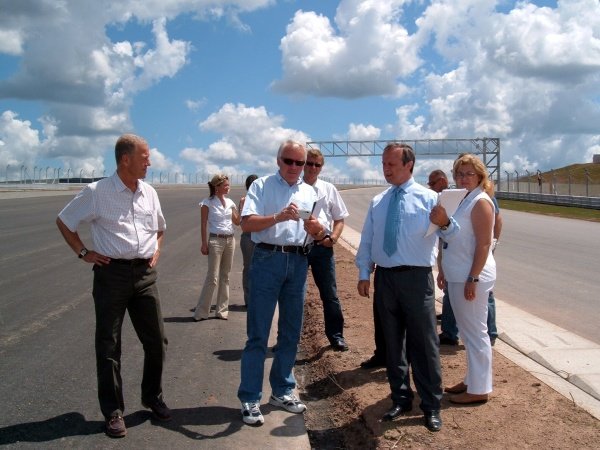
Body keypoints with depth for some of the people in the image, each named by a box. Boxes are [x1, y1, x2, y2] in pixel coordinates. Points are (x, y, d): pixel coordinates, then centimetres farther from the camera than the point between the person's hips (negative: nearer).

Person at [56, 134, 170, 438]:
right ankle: (113, 411, 15)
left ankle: (153, 397, 29)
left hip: (145, 273, 5)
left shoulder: (149, 193, 8)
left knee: (156, 341, 9)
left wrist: (157, 250, 11)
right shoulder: (97, 192, -7)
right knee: (109, 345, 3)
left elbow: (160, 228, 26)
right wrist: (83, 252, -2)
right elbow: (63, 221, 4)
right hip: (112, 273, -4)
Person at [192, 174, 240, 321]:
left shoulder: (230, 202, 9)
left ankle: (222, 310, 17)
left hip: (230, 240, 6)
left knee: (225, 276, 9)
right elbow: (203, 225, -7)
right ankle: (201, 312, 2)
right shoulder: (208, 203, -6)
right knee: (212, 278, -7)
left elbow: (237, 222, 14)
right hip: (216, 240, -6)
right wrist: (204, 244, -12)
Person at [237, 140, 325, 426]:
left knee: (291, 332, 12)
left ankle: (282, 391, 27)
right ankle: (249, 399, 5)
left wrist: (316, 228, -12)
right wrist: (278, 217, -27)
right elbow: (246, 223, -12)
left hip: (298, 262, 5)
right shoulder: (262, 186, 0)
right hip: (268, 259, -5)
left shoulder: (310, 193, 14)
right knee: (258, 334, -2)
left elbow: (319, 235, 12)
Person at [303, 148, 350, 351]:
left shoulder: (329, 189, 7)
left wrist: (333, 237, -7)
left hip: (322, 245, 1)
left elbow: (339, 219, 10)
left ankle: (336, 335, 19)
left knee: (330, 294, 6)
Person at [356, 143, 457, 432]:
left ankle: (431, 406, 16)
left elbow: (451, 234, -14)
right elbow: (366, 240, 12)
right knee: (392, 342, 13)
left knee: (423, 344, 2)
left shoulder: (428, 198, -3)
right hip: (384, 278, 4)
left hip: (416, 278, -4)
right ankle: (400, 399, 29)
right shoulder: (377, 202, 11)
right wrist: (364, 273, 4)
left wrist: (444, 223, -37)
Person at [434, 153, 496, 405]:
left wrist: (473, 279, -21)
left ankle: (479, 389, 12)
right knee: (467, 332, 18)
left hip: (471, 276, -9)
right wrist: (443, 270, 16)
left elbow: (484, 244, -18)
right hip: (456, 276, 9)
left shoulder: (480, 202, -13)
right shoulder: (460, 200, 12)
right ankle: (472, 380, 31)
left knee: (475, 332, 1)